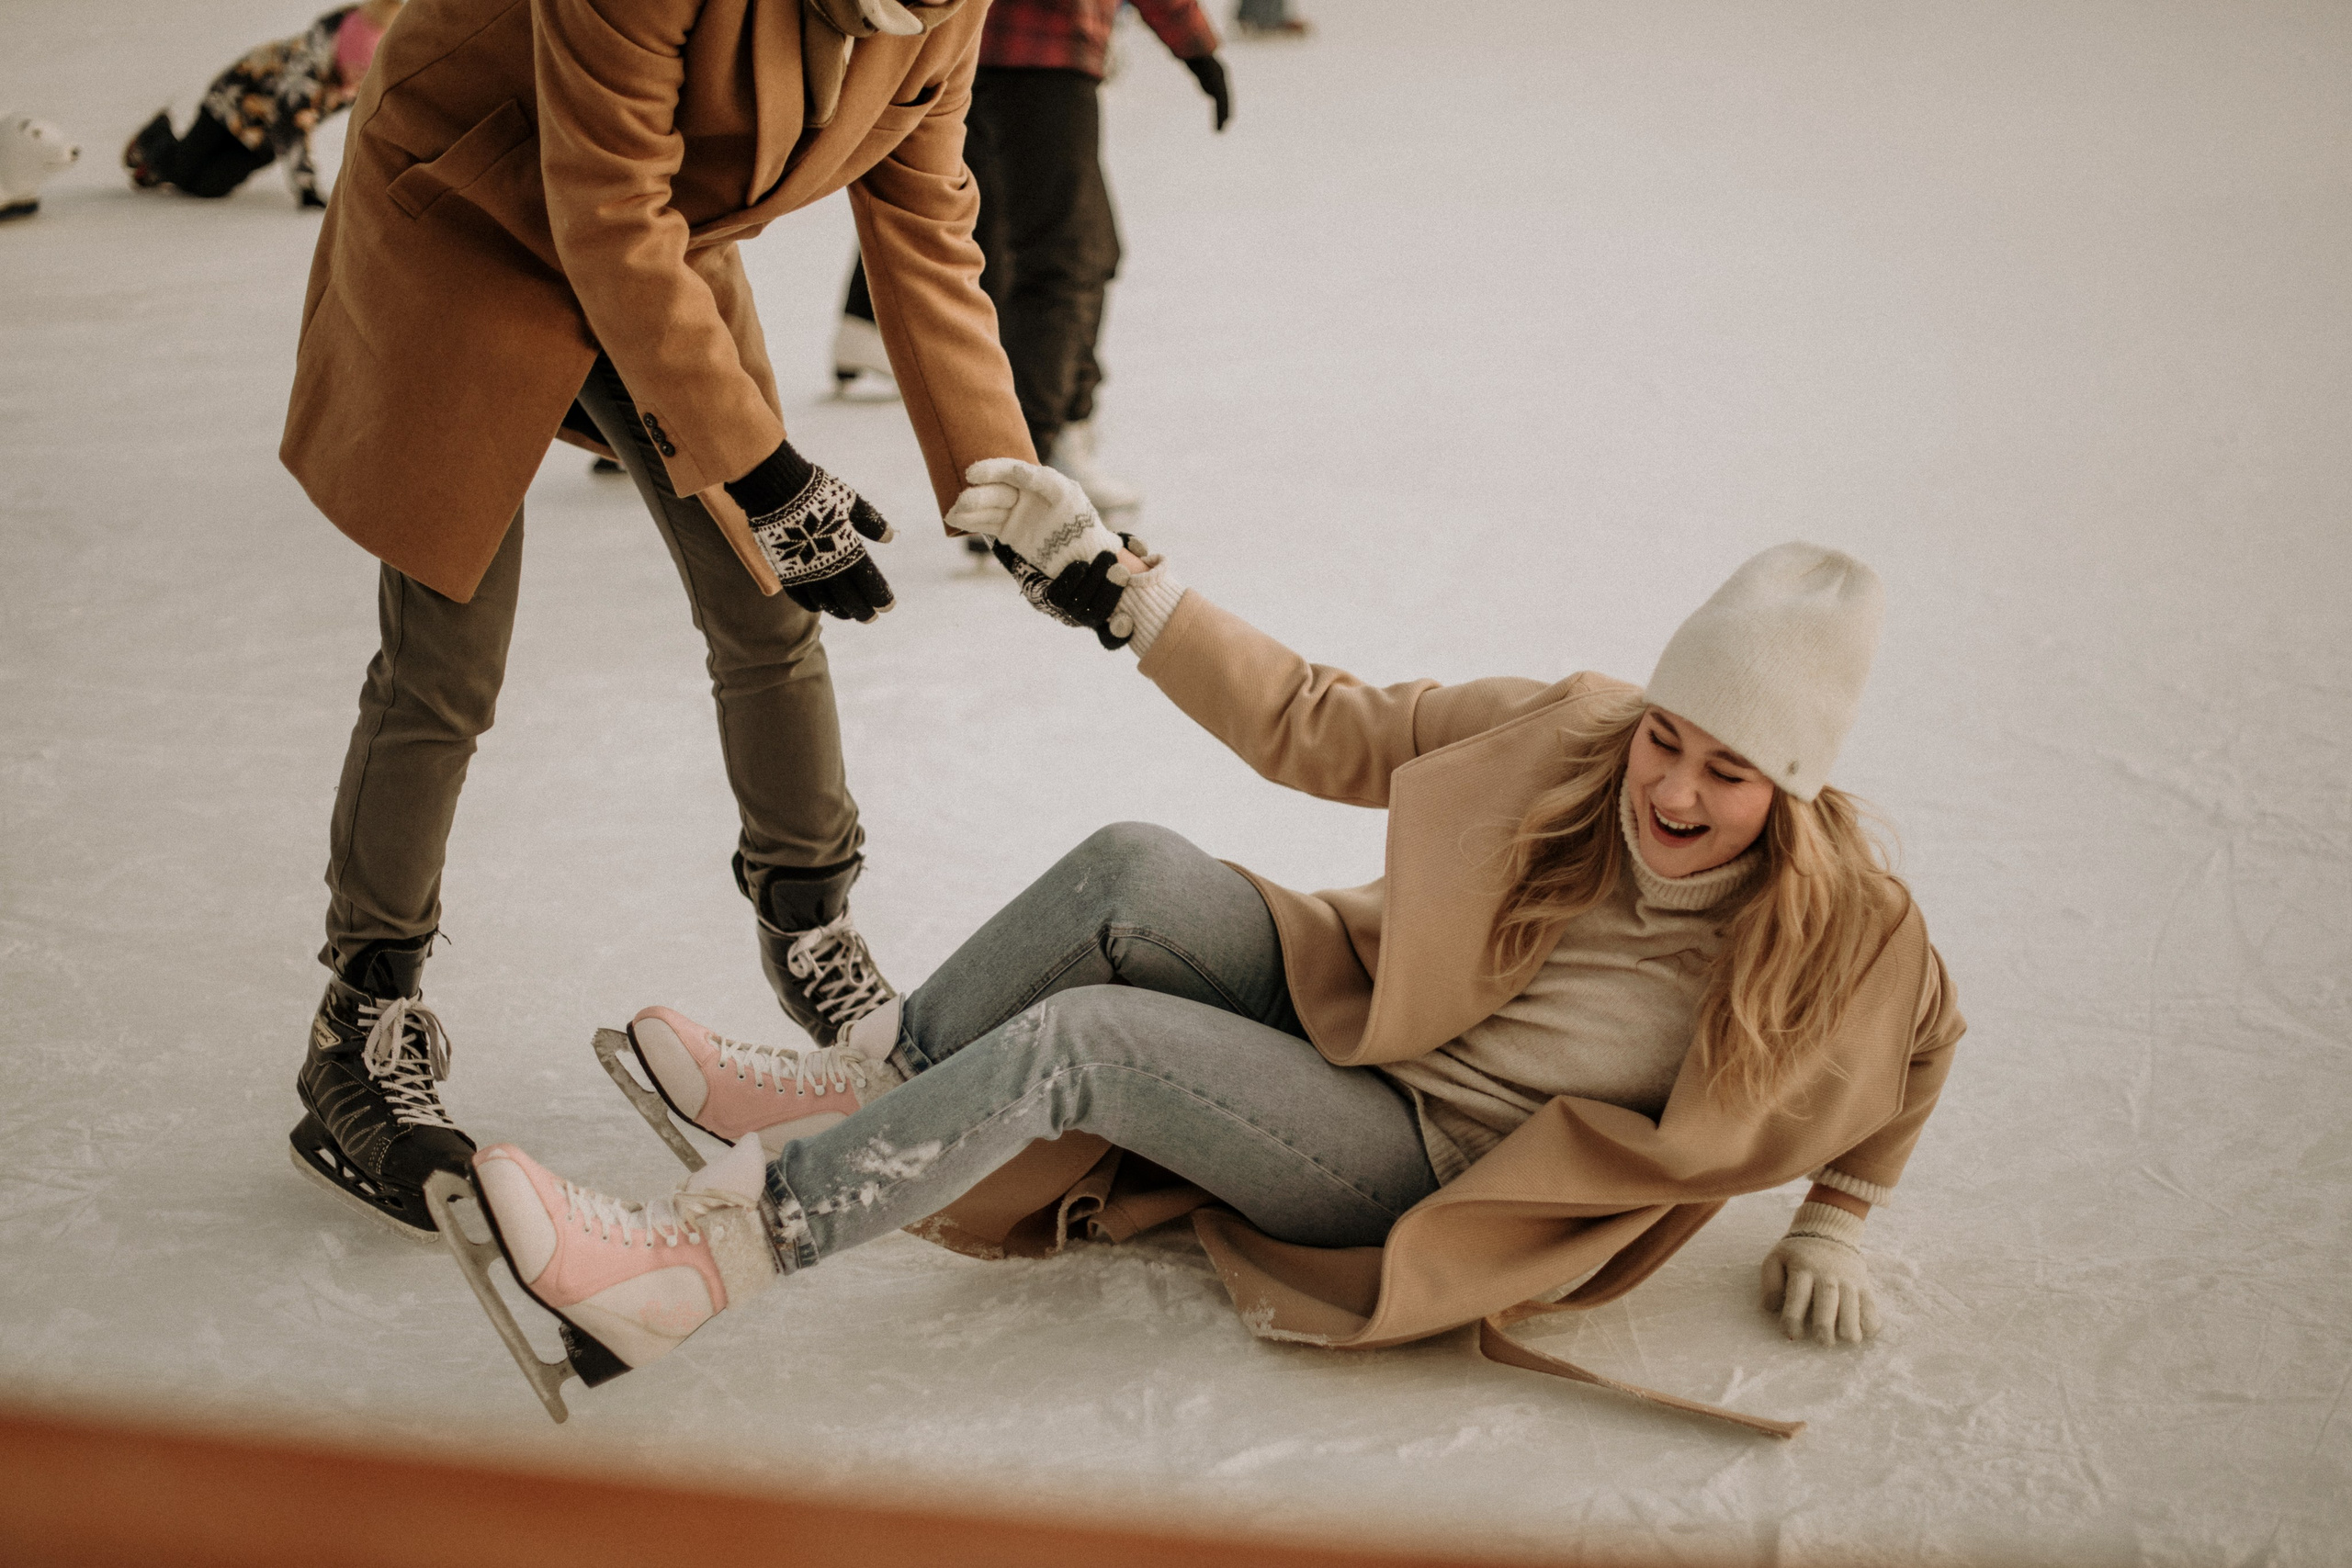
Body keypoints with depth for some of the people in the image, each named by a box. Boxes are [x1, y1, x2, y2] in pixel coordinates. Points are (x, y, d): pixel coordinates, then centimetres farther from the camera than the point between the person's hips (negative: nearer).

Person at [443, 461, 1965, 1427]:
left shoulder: (1840, 930, -15)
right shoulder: (1573, 735, -8)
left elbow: (1916, 1047, 8)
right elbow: (1320, 732, -2)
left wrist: (1836, 1225, 6)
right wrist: (1114, 579, -7)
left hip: (1430, 1175, -4)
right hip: (1347, 1030, 4)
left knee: (1068, 1040, -25)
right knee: (1134, 871, -24)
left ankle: (684, 1269, -21)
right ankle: (846, 1085, -5)